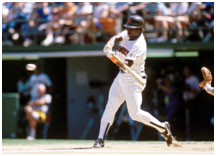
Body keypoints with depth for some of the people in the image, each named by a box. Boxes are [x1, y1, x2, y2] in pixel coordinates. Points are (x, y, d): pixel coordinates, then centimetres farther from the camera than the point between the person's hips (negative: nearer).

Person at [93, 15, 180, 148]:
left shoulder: (139, 46, -24)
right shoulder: (128, 34, 0)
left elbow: (127, 64, -35)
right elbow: (116, 38, -14)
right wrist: (108, 47, -35)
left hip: (133, 79, -8)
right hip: (121, 77, 8)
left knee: (135, 113, -6)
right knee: (110, 107, -1)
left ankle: (163, 128, 11)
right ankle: (101, 139, -2)